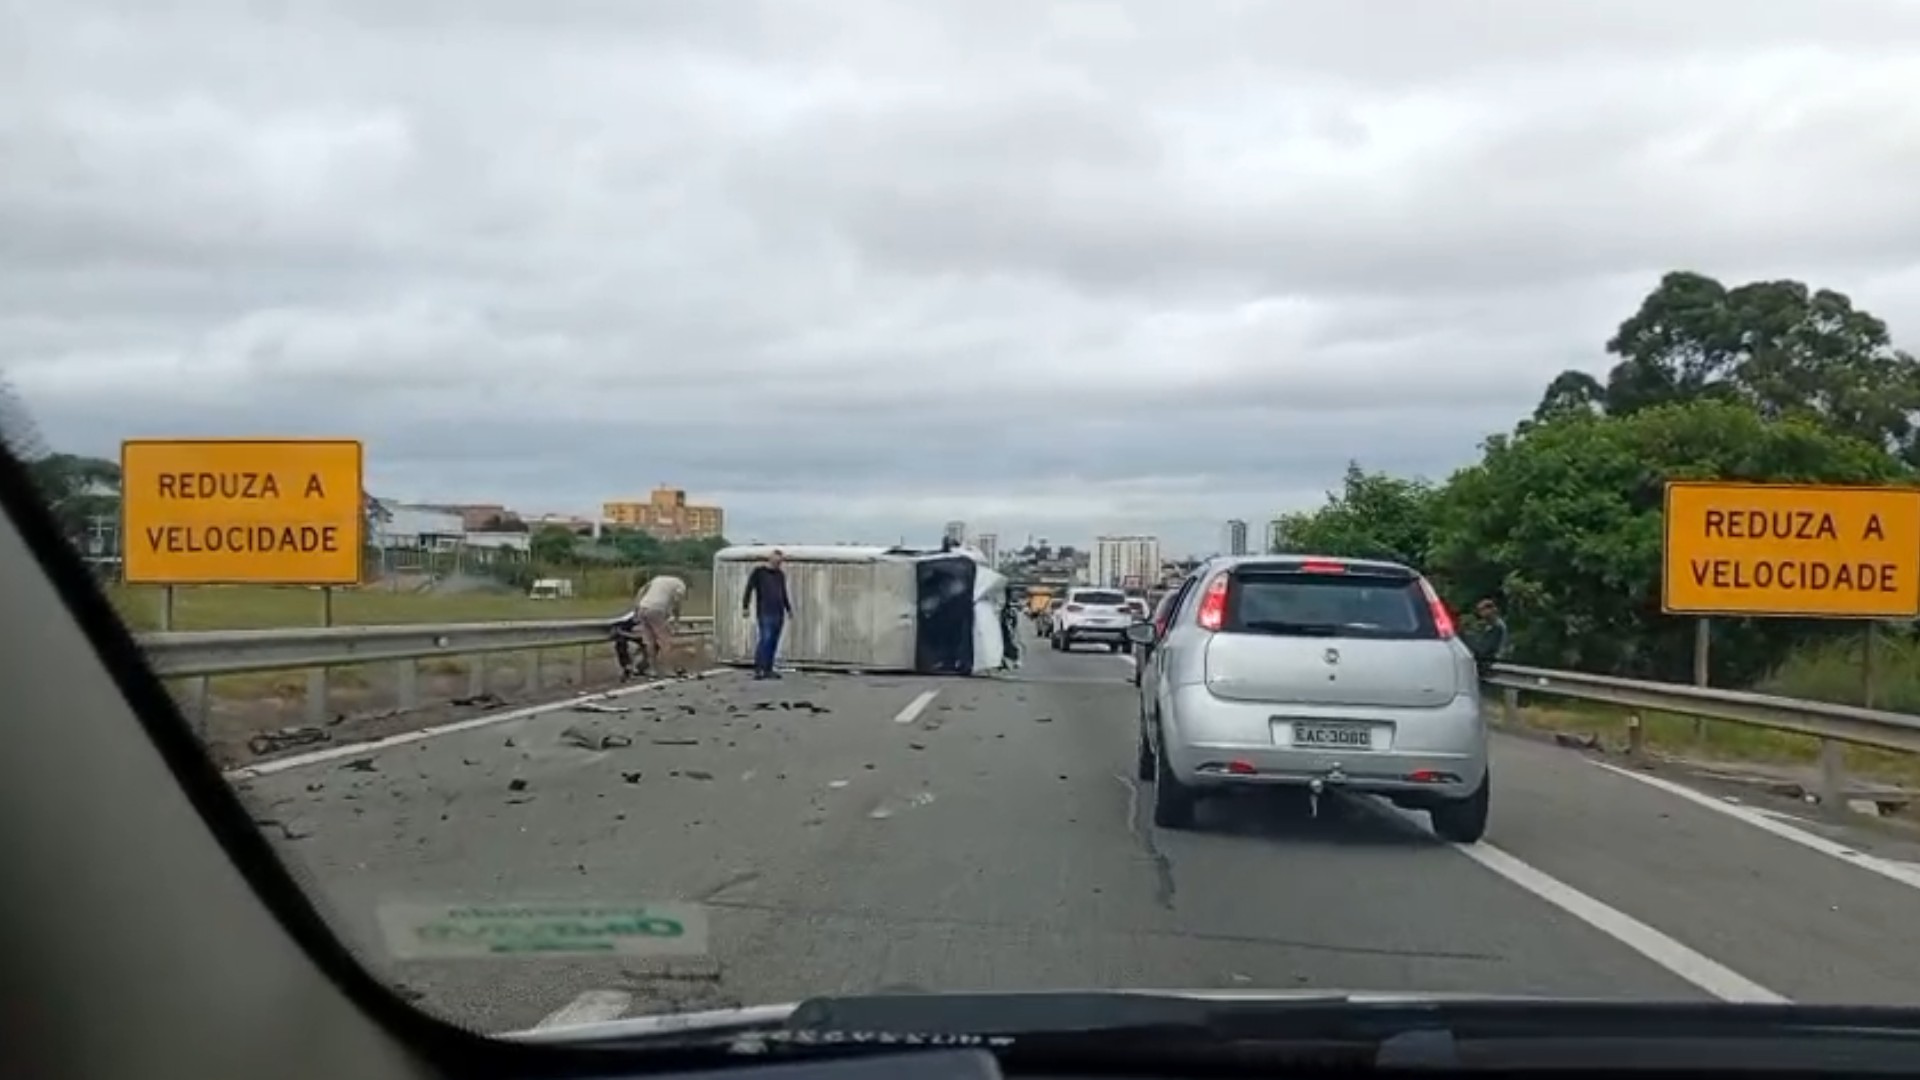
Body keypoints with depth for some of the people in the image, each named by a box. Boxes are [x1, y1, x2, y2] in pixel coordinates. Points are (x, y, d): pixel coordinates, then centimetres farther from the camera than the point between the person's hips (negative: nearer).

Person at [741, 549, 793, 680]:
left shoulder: (780, 574, 18)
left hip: (779, 614, 6)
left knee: (774, 642, 3)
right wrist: (745, 607, -10)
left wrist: (788, 608, 29)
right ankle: (758, 669, -13)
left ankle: (768, 670, 7)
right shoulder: (758, 572, 1)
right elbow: (749, 590, -3)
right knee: (765, 639, -15)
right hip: (764, 614, -6)